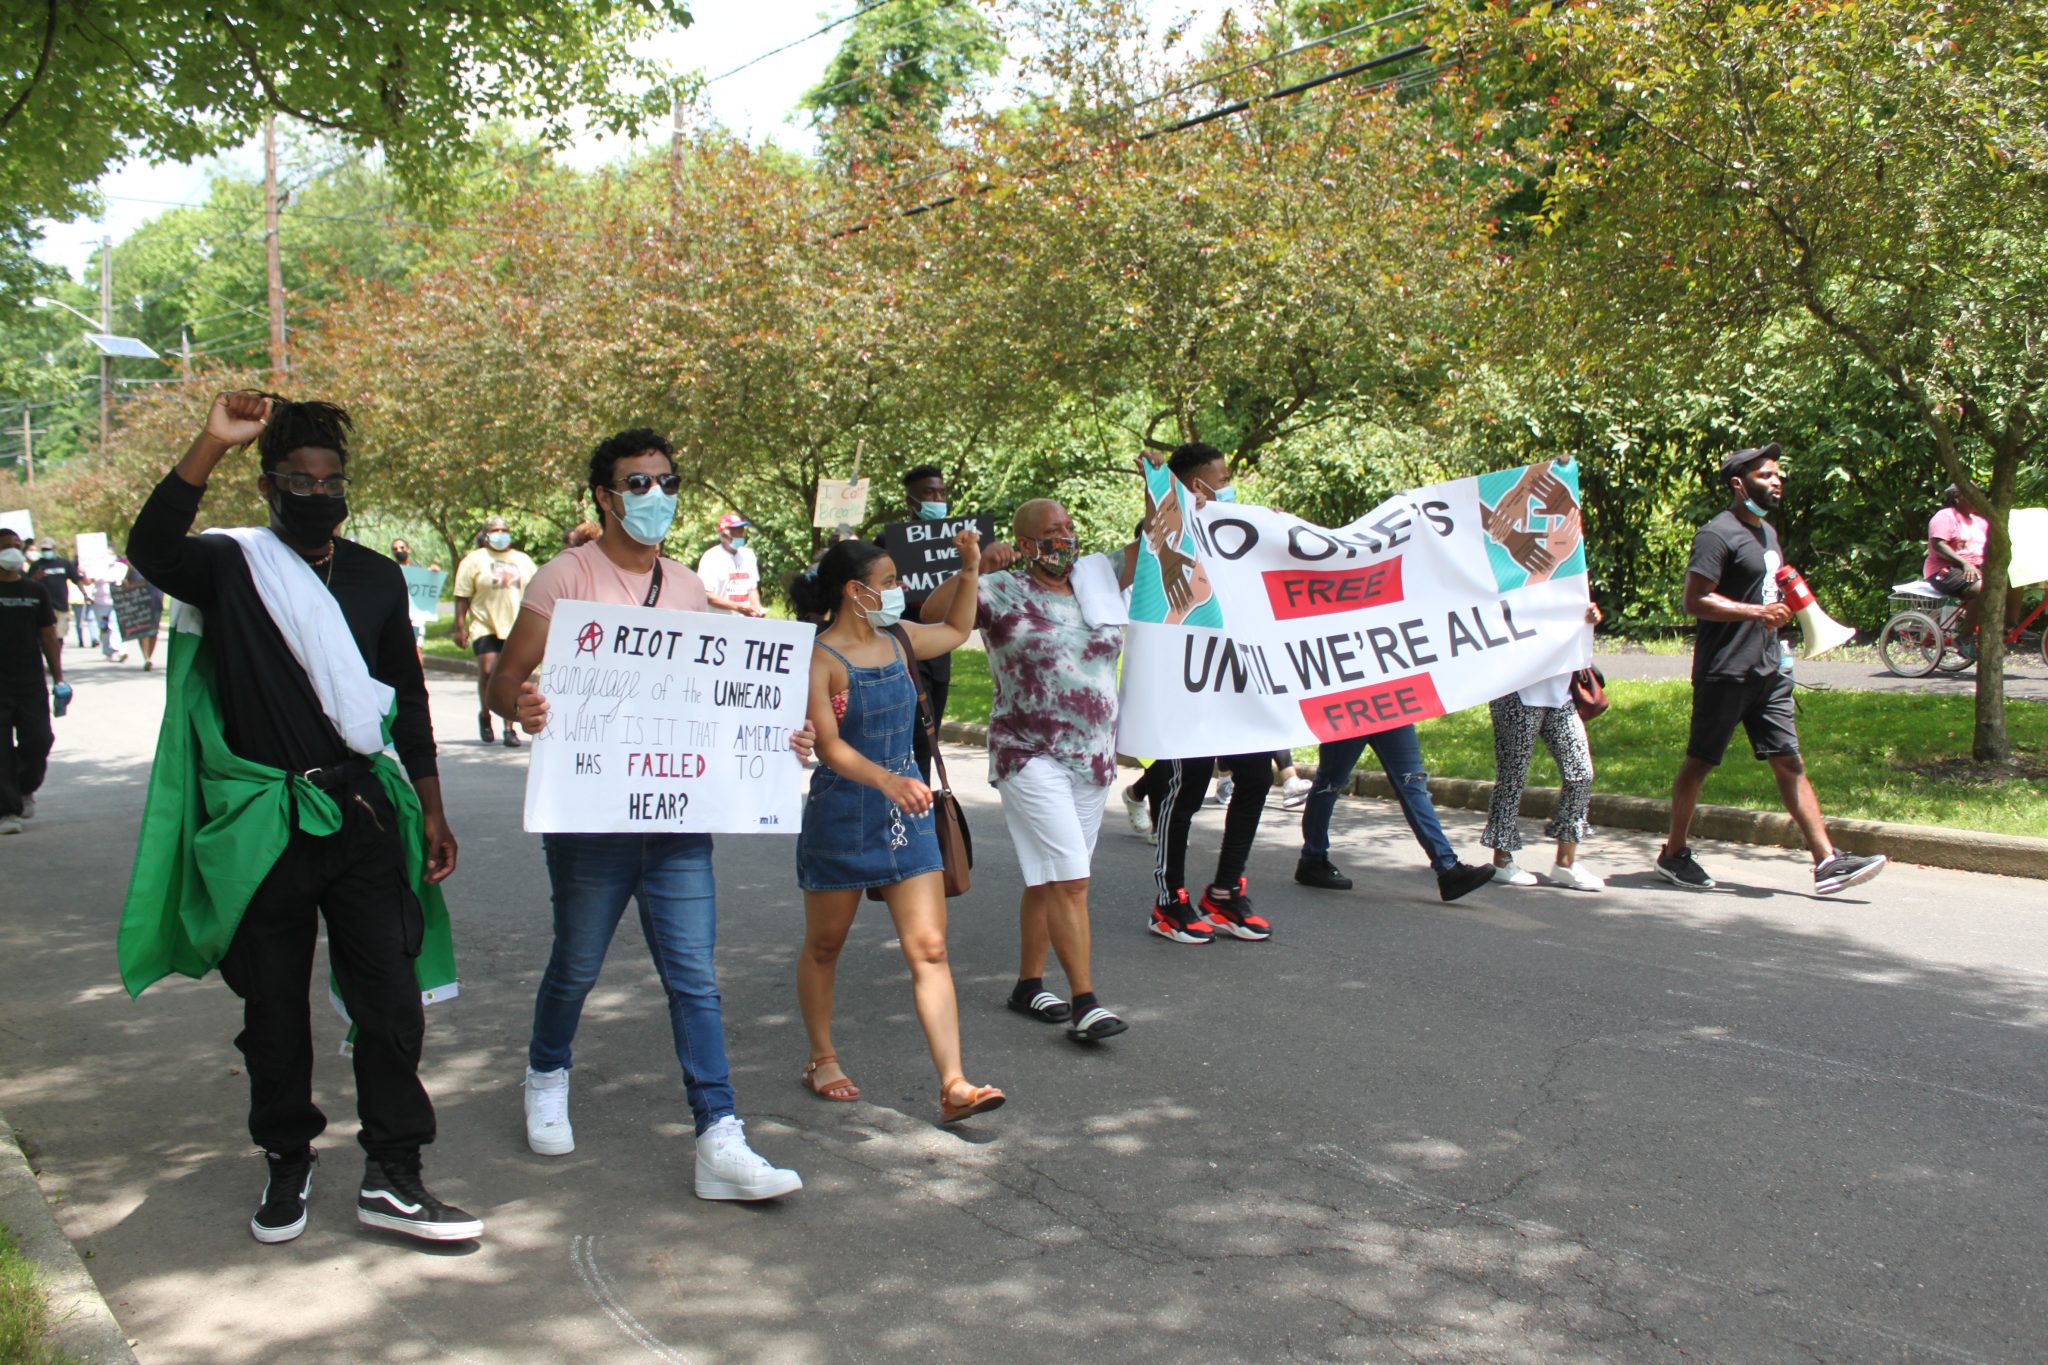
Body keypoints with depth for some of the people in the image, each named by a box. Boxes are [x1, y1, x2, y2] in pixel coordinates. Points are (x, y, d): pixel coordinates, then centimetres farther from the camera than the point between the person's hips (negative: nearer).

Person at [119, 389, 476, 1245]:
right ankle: (287, 1165, 27)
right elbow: (151, 550, -25)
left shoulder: (376, 578, 8)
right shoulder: (231, 567, -2)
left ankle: (390, 1176, 8)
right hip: (261, 823, -2)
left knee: (391, 997, -2)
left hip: (362, 813, 2)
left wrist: (430, 811, 10)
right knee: (275, 1009, 10)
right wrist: (211, 444, -33)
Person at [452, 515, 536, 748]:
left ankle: (509, 728, 7)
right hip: (485, 627, -3)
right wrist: (460, 627, -7)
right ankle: (484, 715, 14)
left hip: (517, 628, 3)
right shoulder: (474, 560, 4)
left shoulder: (523, 561, 15)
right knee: (488, 672, -12)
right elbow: (462, 596, 1)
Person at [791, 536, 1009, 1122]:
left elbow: (956, 629, 28)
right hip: (840, 815, -5)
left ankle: (954, 1084, -7)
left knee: (930, 949, -4)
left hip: (906, 810, 5)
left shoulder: (898, 641, 7)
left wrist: (970, 570, 16)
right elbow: (828, 745, -25)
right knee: (824, 945, 14)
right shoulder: (817, 658, -13)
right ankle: (822, 1060, 34)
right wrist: (886, 780, -40)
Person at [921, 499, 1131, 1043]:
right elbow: (934, 612, -16)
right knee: (1070, 878, -12)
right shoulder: (1003, 591, -6)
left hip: (1094, 757, 6)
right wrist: (975, 568, -27)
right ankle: (1085, 1002, -8)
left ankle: (1029, 984, 25)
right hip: (1031, 758, -6)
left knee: (1049, 878, 14)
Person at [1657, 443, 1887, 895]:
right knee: (1700, 762, 2)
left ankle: (1826, 861, 1)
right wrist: (1757, 612, -22)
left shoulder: (1768, 532, 19)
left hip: (1768, 670, 8)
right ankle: (1674, 853, 15)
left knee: (1790, 762, 3)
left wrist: (1780, 612, 12)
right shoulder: (1718, 534, -11)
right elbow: (1695, 600, -20)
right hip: (1724, 671, -8)